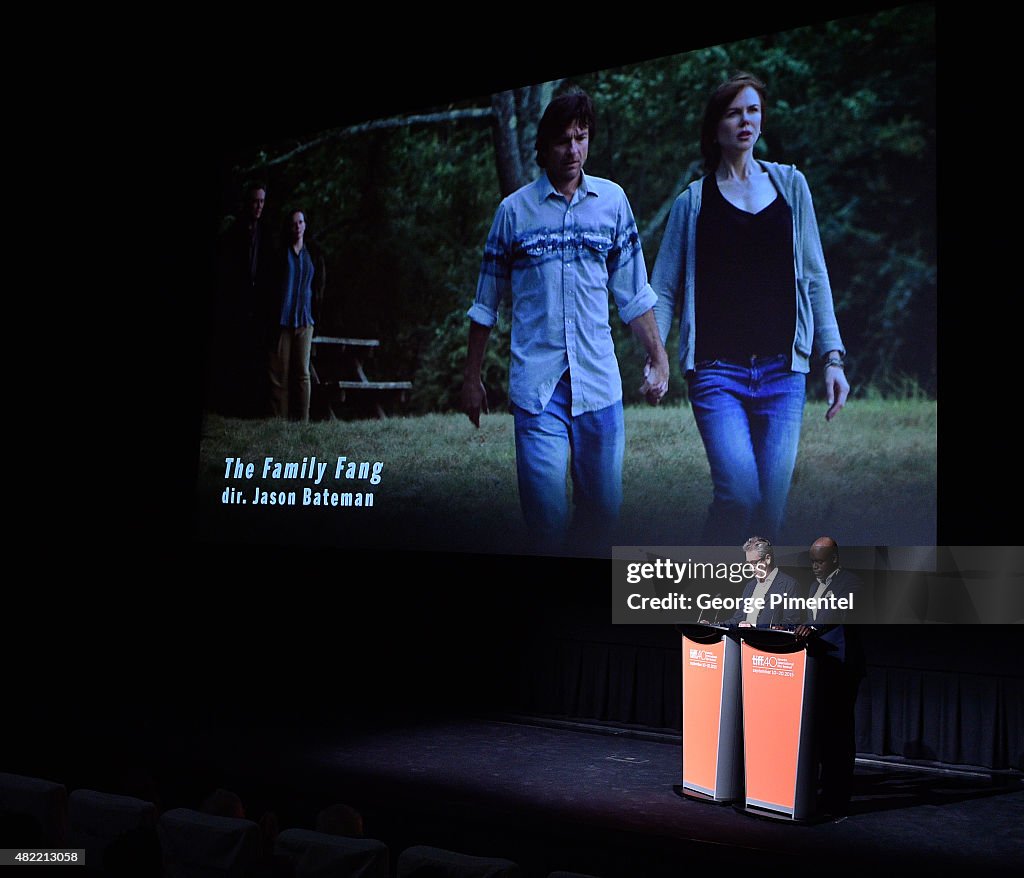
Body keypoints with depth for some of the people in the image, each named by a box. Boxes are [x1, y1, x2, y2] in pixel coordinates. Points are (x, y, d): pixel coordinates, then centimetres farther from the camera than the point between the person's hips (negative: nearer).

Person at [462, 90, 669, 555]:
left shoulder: (612, 200, 8)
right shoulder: (514, 209, 5)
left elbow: (633, 293, 12)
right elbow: (486, 303, 11)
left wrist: (658, 358, 6)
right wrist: (471, 377, 11)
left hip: (599, 381, 2)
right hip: (536, 382, -1)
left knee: (604, 505, 5)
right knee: (546, 511, -6)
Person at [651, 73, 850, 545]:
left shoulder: (789, 183, 13)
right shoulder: (693, 200, 8)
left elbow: (814, 278, 12)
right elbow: (665, 288, 6)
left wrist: (832, 356, 5)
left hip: (782, 370, 2)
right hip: (716, 369, -2)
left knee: (772, 504, -2)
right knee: (739, 491, -20)